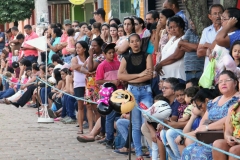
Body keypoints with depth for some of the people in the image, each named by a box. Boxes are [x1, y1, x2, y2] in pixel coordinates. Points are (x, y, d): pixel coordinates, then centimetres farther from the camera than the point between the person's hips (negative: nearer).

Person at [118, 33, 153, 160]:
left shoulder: (147, 56, 5)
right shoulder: (126, 59, 9)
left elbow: (149, 75, -7)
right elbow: (120, 76, -5)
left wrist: (131, 78, -9)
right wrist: (139, 74, -10)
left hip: (146, 91, -1)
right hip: (132, 91, 2)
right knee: (136, 124, 3)